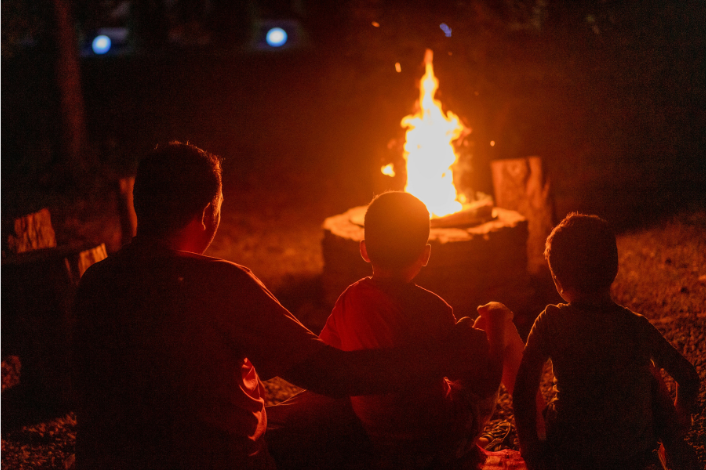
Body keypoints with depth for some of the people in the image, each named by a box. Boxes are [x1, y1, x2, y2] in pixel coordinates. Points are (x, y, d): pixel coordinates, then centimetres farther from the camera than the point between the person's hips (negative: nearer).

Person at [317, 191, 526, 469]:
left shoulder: (349, 300, -11)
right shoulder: (431, 309, -25)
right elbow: (485, 382, -16)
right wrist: (497, 318, -2)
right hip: (441, 443, -5)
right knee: (496, 315, 12)